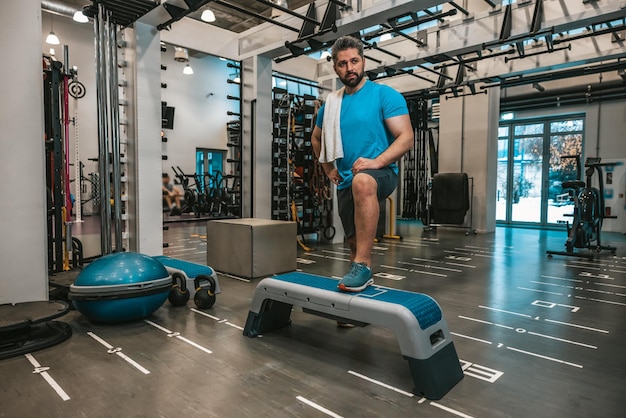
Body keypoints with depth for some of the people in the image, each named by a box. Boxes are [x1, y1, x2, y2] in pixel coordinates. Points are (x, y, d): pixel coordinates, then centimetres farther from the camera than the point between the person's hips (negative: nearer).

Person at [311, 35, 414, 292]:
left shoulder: (385, 95, -4)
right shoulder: (331, 104, 11)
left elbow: (406, 137, -13)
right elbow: (316, 139, 27)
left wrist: (376, 161, -27)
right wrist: (328, 168, 15)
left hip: (380, 173, -6)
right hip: (345, 182, 6)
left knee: (362, 181, -40)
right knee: (355, 242, 11)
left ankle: (363, 266, -35)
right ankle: (361, 280, 36)